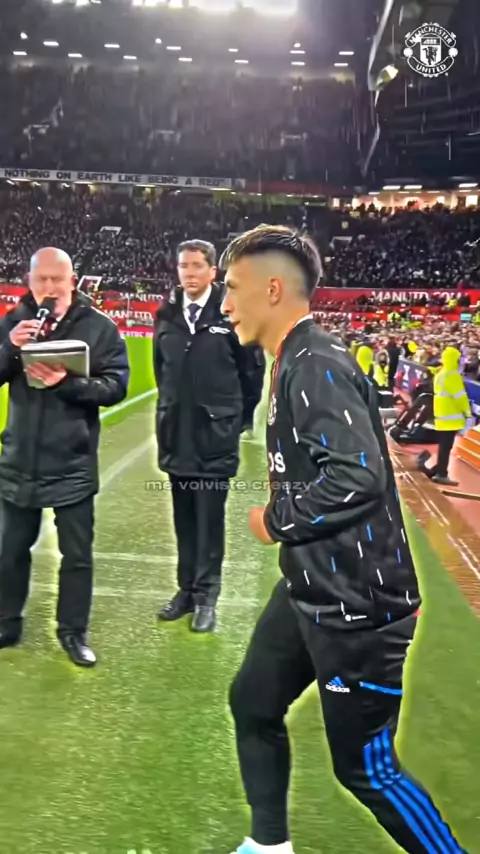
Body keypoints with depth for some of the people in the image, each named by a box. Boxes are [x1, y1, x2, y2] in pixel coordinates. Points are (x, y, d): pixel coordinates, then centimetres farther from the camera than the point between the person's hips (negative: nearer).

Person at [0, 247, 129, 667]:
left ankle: (73, 631, 24)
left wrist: (67, 383, -26)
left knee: (77, 554, 7)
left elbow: (116, 385, -11)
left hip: (73, 463, -3)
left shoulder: (99, 326, -6)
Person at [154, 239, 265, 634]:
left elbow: (253, 369, -2)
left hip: (215, 433, -4)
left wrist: (238, 417, 3)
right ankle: (187, 589, 25)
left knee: (210, 519, 3)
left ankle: (206, 595, 14)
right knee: (184, 519, 13)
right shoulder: (167, 315, 4)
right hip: (177, 433, 5)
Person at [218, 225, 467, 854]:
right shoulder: (298, 361, 10)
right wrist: (286, 519, 6)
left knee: (365, 768, 4)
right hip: (313, 588, 10)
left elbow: (357, 477, -31)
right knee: (253, 705, 21)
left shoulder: (315, 365, -21)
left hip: (357, 601, -10)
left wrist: (275, 520, -17)